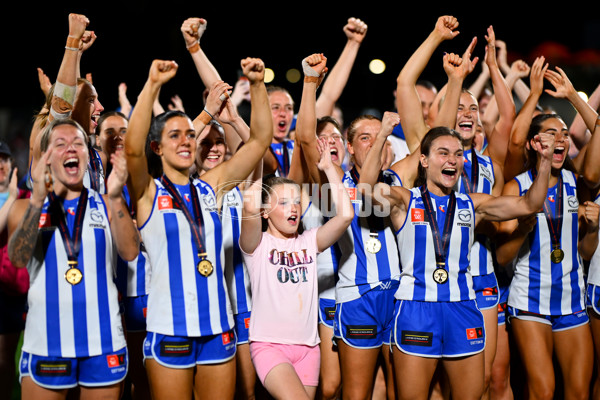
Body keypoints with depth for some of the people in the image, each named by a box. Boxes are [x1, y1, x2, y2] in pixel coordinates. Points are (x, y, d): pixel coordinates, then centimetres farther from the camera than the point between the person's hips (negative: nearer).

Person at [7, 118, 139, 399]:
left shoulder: (106, 205, 5)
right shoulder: (25, 207, 5)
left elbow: (129, 252, -11)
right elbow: (17, 258, -13)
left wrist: (116, 198, -26)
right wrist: (37, 201, -27)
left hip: (104, 343, 1)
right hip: (45, 344, 0)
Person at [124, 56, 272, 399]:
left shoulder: (211, 187, 9)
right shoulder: (149, 193, -1)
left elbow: (261, 139, 5)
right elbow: (133, 148, -21)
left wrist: (258, 85, -6)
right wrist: (153, 85, -27)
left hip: (218, 328, 4)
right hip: (170, 330, -4)